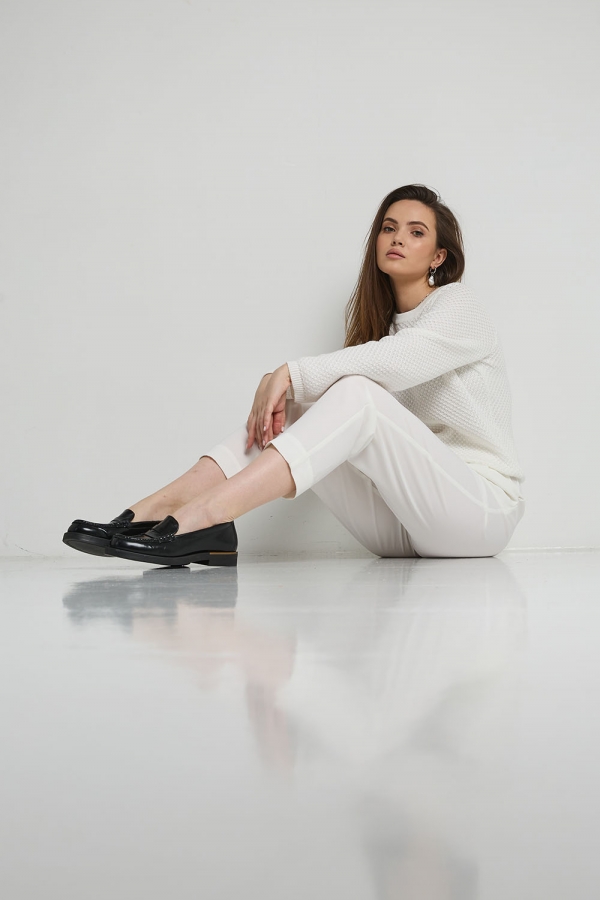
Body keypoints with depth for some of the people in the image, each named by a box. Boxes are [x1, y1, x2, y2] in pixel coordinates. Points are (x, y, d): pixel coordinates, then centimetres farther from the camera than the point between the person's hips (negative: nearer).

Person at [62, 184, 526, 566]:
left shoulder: (461, 307, -1)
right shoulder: (378, 320, 20)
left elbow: (394, 361, -22)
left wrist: (289, 374, -25)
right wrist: (280, 392, -19)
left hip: (482, 506, -6)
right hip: (402, 526, 6)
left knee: (358, 396, -29)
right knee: (288, 405, -11)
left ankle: (200, 516, -45)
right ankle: (162, 506, -29)